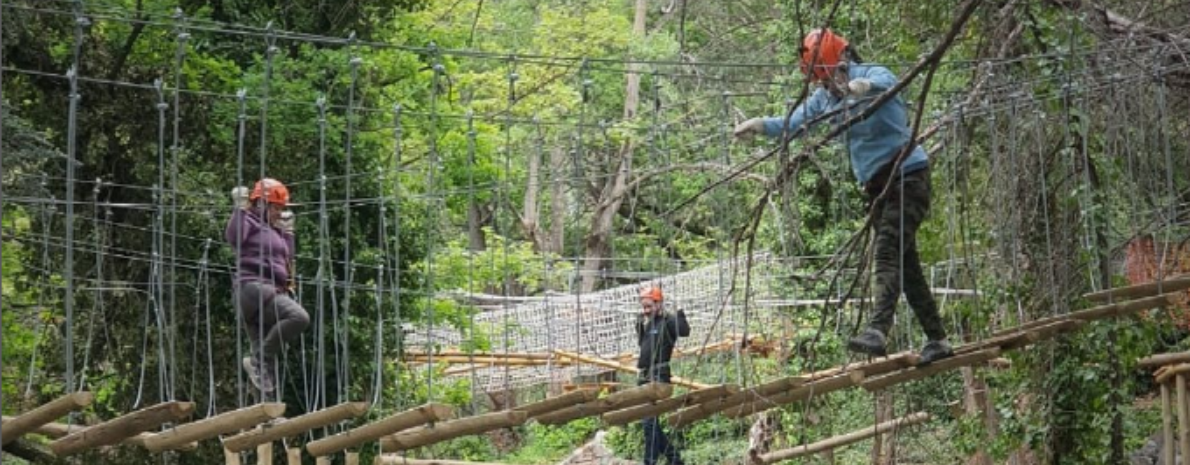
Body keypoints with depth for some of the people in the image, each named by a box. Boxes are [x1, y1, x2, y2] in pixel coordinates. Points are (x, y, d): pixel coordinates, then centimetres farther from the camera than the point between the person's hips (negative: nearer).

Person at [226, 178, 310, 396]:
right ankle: (259, 360, -24)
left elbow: (286, 261, 34)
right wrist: (240, 208, -18)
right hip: (254, 287, -9)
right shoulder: (251, 222, 1)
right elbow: (232, 237, -21)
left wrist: (288, 232, 32)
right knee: (299, 317, -28)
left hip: (273, 291, 9)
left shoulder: (275, 230, 26)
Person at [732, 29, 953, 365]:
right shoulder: (826, 96, 9)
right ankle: (937, 340, 13)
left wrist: (867, 85, -59)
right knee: (905, 264, 8)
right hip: (877, 185, 8)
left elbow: (885, 81, -36)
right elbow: (795, 124, 12)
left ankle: (877, 331, -36)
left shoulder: (873, 75, -13)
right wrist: (762, 125, -8)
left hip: (908, 176, -8)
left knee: (888, 254, -23)